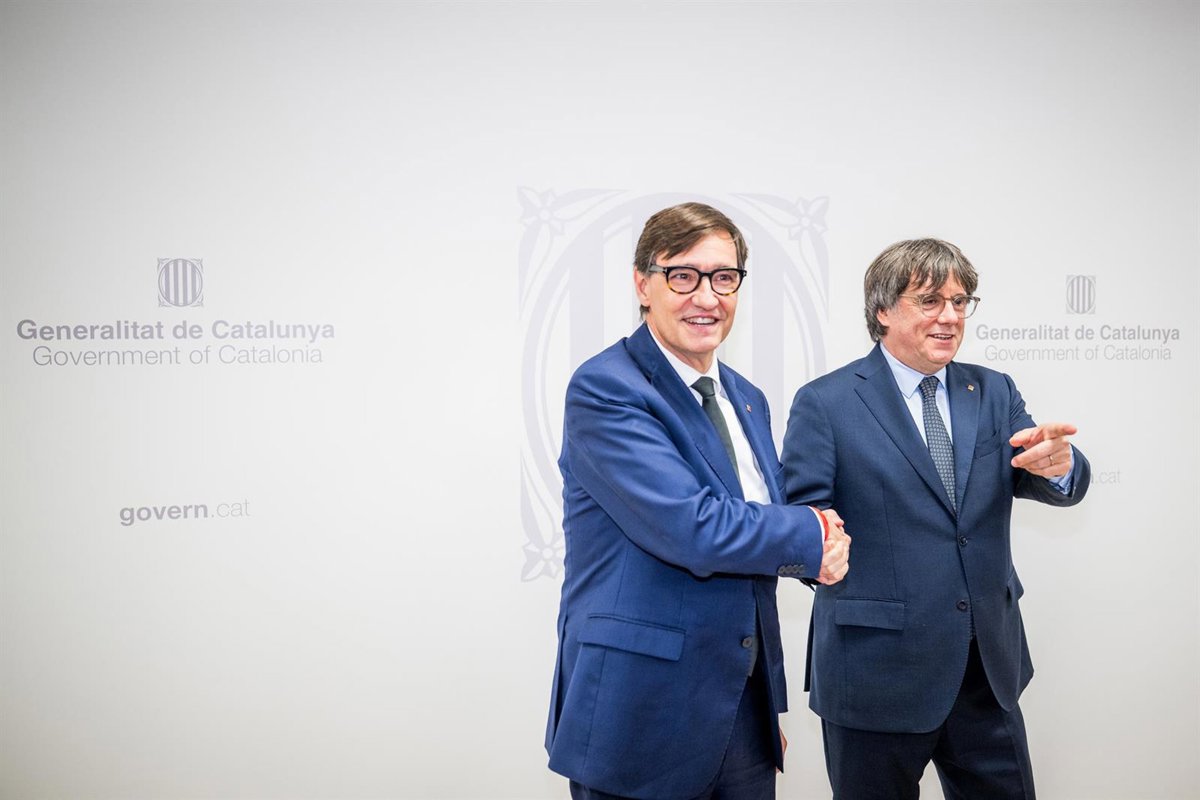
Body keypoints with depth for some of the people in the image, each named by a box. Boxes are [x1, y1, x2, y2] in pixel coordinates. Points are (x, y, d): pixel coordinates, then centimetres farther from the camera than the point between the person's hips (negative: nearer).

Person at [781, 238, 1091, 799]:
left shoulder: (994, 394, 7)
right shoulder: (825, 404, -7)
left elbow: (1056, 487, -2)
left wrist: (1058, 464, -26)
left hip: (989, 667, 4)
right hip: (877, 665, -4)